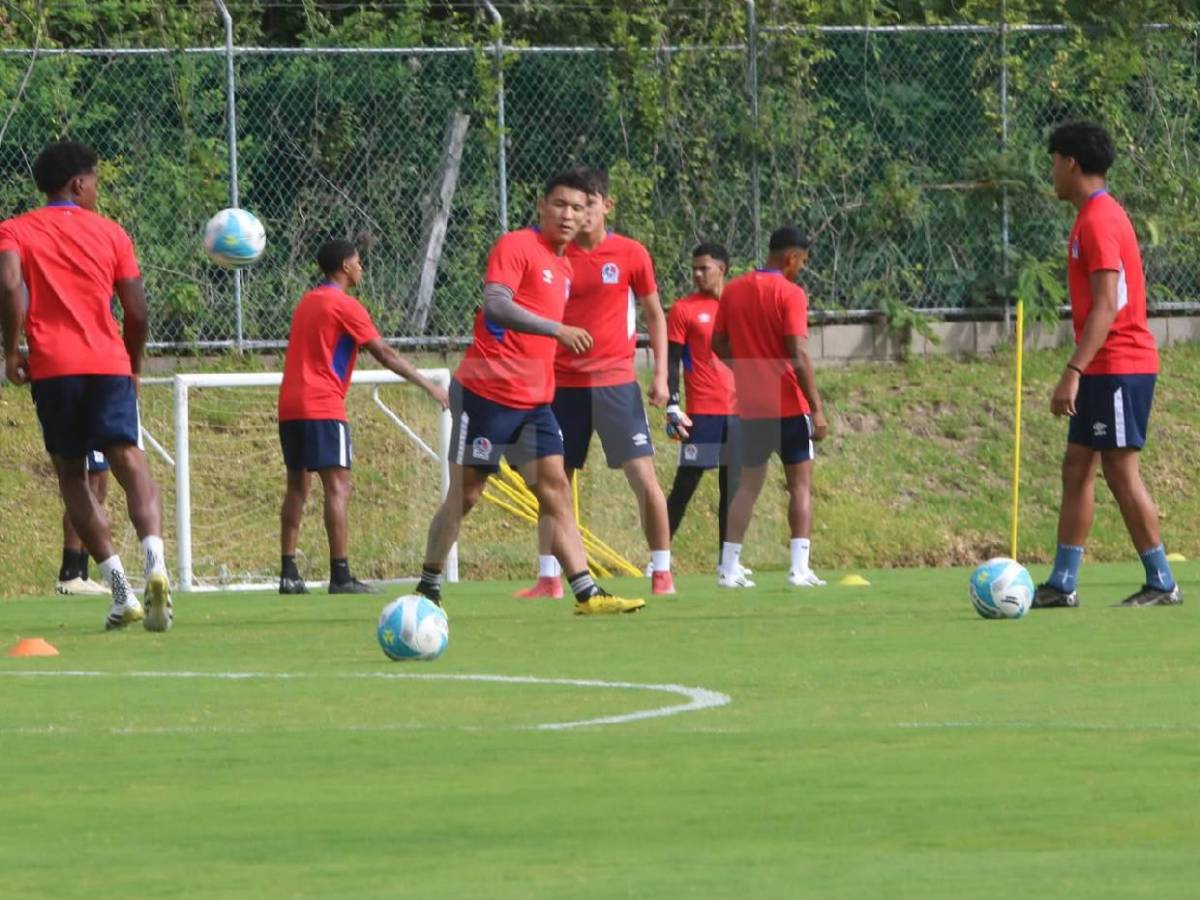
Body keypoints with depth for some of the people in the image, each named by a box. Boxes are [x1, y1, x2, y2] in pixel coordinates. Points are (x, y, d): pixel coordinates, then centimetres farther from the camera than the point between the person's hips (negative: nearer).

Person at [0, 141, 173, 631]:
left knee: (71, 474, 9)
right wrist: (133, 363, 23)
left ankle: (120, 589, -1)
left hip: (52, 368, 0)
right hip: (109, 363, 0)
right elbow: (136, 309, 8)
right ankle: (154, 558, -35)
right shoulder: (109, 232, 12)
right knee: (129, 461, -8)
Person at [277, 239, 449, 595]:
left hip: (289, 406, 8)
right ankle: (340, 576, -15)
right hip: (322, 408, -8)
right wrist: (429, 386, -6)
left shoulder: (307, 302, 18)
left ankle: (288, 574, 7)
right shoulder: (345, 306, -6)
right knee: (338, 486, -9)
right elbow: (385, 354, -9)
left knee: (297, 486, 11)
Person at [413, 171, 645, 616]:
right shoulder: (516, 247, -10)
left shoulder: (563, 266, 16)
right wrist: (556, 329, -32)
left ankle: (587, 593, -10)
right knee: (464, 494, 0)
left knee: (555, 490, -3)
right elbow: (497, 305, -25)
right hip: (486, 392, -7)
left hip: (534, 400, 7)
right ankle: (427, 588, 13)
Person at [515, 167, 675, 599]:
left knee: (643, 476, -7)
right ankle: (548, 578, 10)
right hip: (563, 382, 2)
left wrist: (660, 374, 1)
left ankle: (662, 574, 0)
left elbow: (655, 315, 9)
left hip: (616, 381, -2)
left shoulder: (631, 254, 0)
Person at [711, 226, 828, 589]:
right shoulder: (790, 294, -12)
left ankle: (729, 568, 7)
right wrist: (816, 408, -15)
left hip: (750, 406, 5)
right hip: (790, 407, -5)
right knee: (800, 484, 2)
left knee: (748, 485, 12)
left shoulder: (733, 291, 6)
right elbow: (799, 355, -17)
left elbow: (719, 346, 11)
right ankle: (800, 568, -7)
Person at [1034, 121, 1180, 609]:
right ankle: (1062, 584, 11)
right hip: (1106, 370, 10)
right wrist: (1080, 371, 23)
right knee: (1076, 470, 9)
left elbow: (1106, 307, -22)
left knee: (1121, 472, -7)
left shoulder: (1099, 221, -15)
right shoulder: (1097, 217, 16)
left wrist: (1073, 372, -25)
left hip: (1118, 368, -10)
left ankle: (1161, 584, -3)